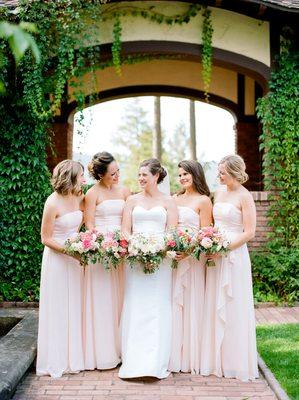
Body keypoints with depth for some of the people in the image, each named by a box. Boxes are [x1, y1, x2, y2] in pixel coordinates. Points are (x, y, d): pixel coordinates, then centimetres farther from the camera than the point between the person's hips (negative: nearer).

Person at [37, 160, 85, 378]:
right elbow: (46, 238, -13)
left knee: (75, 308, 12)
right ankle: (56, 360, 16)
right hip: (57, 259, -6)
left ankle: (74, 357, 25)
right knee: (58, 309, 3)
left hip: (75, 258, 6)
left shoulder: (78, 197, 2)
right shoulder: (53, 203, -17)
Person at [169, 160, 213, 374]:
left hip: (192, 257, -5)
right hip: (172, 256, 5)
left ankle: (190, 356, 10)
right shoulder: (174, 199, 16)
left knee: (191, 305, 0)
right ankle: (173, 354, 15)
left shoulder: (203, 200, -1)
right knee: (172, 303, 5)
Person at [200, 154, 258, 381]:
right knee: (215, 307, 10)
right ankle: (216, 359, 21)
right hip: (216, 255, 7)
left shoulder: (244, 197, -9)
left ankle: (235, 362, 14)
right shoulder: (219, 194, 13)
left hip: (234, 255, -7)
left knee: (233, 309, 1)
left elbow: (249, 233, -13)